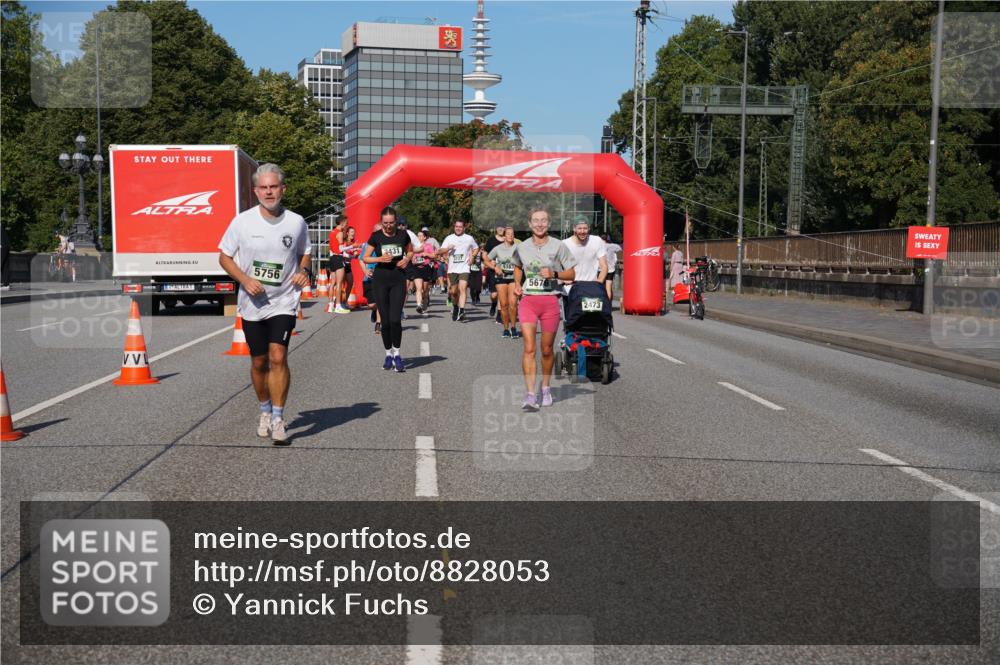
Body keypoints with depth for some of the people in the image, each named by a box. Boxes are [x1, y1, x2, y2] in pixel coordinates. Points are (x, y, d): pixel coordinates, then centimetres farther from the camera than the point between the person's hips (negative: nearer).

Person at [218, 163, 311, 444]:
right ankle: (265, 411, 32)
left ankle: (278, 418, -5)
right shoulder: (242, 221, -5)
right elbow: (224, 256, 3)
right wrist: (245, 280, -13)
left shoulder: (296, 222, -2)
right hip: (252, 303, 1)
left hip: (284, 301, -1)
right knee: (259, 362, 10)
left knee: (278, 357, -16)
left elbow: (305, 252, 16)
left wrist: (304, 271, -6)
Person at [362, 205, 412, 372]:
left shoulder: (403, 235, 1)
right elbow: (365, 258, 2)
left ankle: (397, 354, 5)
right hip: (380, 280, 0)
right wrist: (380, 259, -15)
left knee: (395, 320, -11)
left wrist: (407, 259, -3)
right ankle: (388, 354, 19)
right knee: (385, 321, 3)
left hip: (398, 280, 0)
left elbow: (410, 251, 18)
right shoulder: (376, 236, -2)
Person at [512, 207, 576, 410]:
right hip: (528, 301, 1)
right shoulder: (522, 248, 6)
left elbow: (571, 274, 3)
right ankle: (530, 394, -14)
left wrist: (554, 274, -14)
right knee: (529, 348, -11)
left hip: (550, 301, -1)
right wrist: (517, 283, 8)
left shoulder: (558, 246, 0)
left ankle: (545, 388, 30)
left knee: (547, 350, 9)